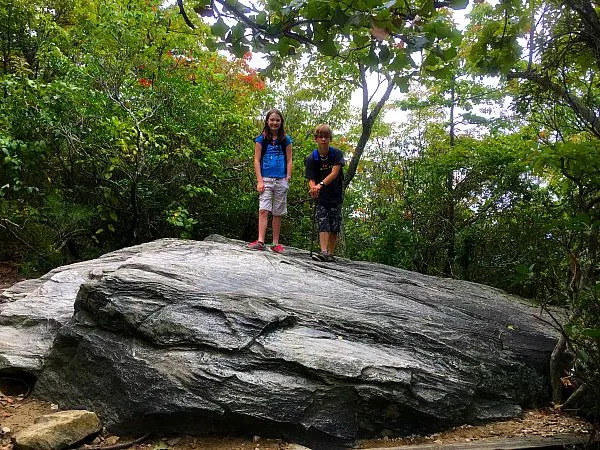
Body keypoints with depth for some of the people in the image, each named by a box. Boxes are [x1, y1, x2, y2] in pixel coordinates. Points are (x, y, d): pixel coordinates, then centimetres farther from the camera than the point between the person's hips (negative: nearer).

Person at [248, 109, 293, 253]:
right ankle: (260, 241, -17)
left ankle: (275, 243, 11)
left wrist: (288, 178, -2)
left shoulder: (286, 140, 12)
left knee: (277, 213, 5)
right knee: (263, 210, -13)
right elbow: (257, 161, 2)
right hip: (266, 179, -2)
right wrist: (259, 180, -7)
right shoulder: (261, 139, 7)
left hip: (281, 180, 2)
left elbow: (289, 161, 11)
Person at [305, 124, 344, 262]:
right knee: (323, 225, -12)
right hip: (320, 198, -1)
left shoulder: (337, 154, -8)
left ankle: (331, 254, 10)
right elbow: (311, 179, -12)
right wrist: (313, 188, -37)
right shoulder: (311, 159, -6)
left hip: (335, 197, 1)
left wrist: (321, 184, -36)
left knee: (334, 227, 3)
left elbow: (334, 173, -21)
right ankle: (324, 252, -21)